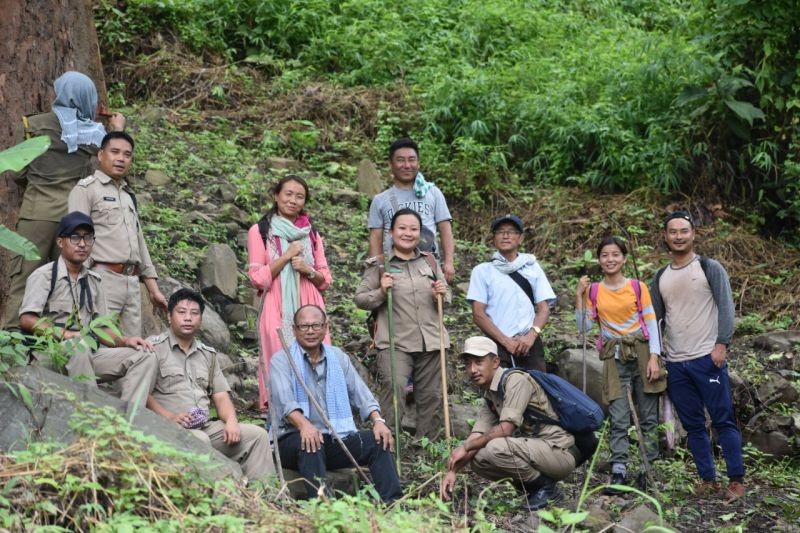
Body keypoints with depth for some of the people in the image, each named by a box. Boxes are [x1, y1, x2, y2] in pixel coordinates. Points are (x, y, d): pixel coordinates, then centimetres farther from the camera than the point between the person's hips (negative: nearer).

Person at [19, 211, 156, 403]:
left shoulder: (94, 281, 17)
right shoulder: (45, 275, -1)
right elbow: (27, 320, -12)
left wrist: (124, 340, -3)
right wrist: (66, 334, -24)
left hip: (87, 354, 6)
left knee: (144, 356, -12)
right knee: (79, 345, -39)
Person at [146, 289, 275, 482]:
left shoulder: (208, 354, 24)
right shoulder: (154, 348, 4)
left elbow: (221, 396, 18)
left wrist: (231, 421, -2)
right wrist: (169, 417, -20)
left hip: (207, 427, 6)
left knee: (257, 435, -10)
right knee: (199, 440, -37)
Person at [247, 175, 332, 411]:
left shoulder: (311, 234, 17)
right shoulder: (259, 231, 6)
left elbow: (325, 280, 16)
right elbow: (258, 278, -1)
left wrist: (308, 270, -4)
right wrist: (287, 256, -9)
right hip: (278, 312, -3)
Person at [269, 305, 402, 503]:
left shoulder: (338, 357, 16)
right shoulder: (281, 360, 0)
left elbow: (361, 394, 7)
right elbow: (284, 400, -18)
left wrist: (378, 420, -13)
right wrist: (304, 424, -38)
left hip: (335, 438, 5)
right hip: (295, 438, -4)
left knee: (378, 439, -16)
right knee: (310, 444, -37)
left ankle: (392, 503, -24)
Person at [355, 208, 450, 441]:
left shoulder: (429, 262, 13)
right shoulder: (379, 264, 1)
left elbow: (447, 297, 21)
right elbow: (360, 298, 1)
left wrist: (442, 295, -2)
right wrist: (381, 292, -16)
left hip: (430, 342, 4)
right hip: (395, 342, -4)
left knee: (431, 395, 7)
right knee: (394, 387, -22)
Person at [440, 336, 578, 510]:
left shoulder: (516, 380, -16)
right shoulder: (489, 395, 12)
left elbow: (505, 429, -22)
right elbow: (476, 436, 5)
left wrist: (466, 447, -13)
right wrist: (453, 470, -9)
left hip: (560, 452, -9)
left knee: (496, 448, -28)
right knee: (477, 460, 1)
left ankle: (545, 486, -7)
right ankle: (534, 489, 7)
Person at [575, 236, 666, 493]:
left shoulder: (638, 287, 1)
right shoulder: (593, 291, 6)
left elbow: (651, 323, 0)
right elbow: (584, 327, 2)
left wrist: (654, 357, -9)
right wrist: (579, 296, -6)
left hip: (641, 352, 0)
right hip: (614, 358, 0)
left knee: (649, 416, 2)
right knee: (619, 419, -5)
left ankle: (648, 469, 9)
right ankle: (618, 471, -6)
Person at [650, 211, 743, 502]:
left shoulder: (709, 268, 0)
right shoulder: (661, 277, 13)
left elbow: (725, 307, -5)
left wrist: (721, 344, -14)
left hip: (707, 358, -5)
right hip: (675, 363, 5)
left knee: (723, 420, -3)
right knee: (693, 425, 9)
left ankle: (737, 480, 3)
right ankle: (708, 479, 16)